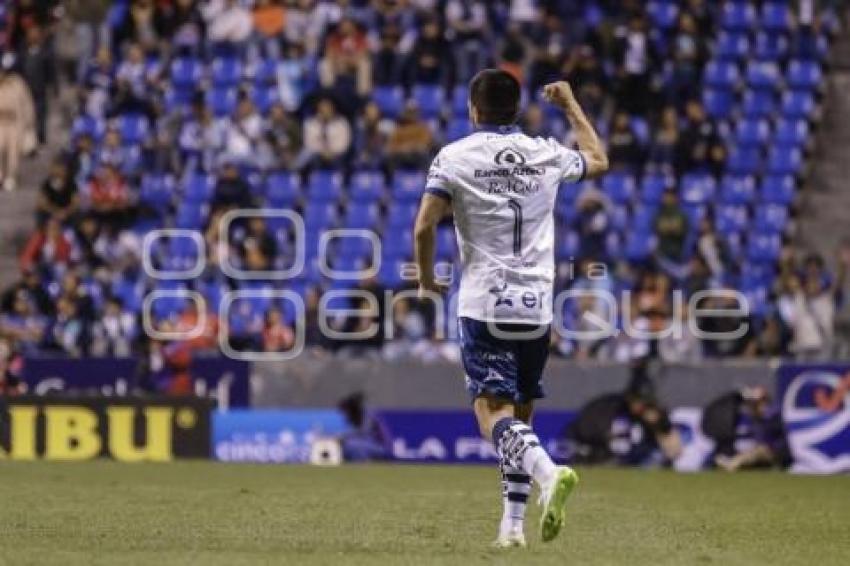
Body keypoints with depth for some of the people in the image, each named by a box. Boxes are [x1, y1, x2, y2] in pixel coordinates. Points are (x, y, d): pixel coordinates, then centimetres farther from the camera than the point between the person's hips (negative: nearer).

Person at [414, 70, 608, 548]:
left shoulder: (454, 157, -2)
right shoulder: (546, 154, 8)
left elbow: (425, 225, -10)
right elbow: (599, 161, 28)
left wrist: (427, 279, 7)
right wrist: (571, 105, 39)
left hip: (484, 305, -4)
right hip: (536, 306, 4)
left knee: (492, 410, -11)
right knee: (521, 414, 14)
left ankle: (548, 472, -38)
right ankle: (514, 522, 10)